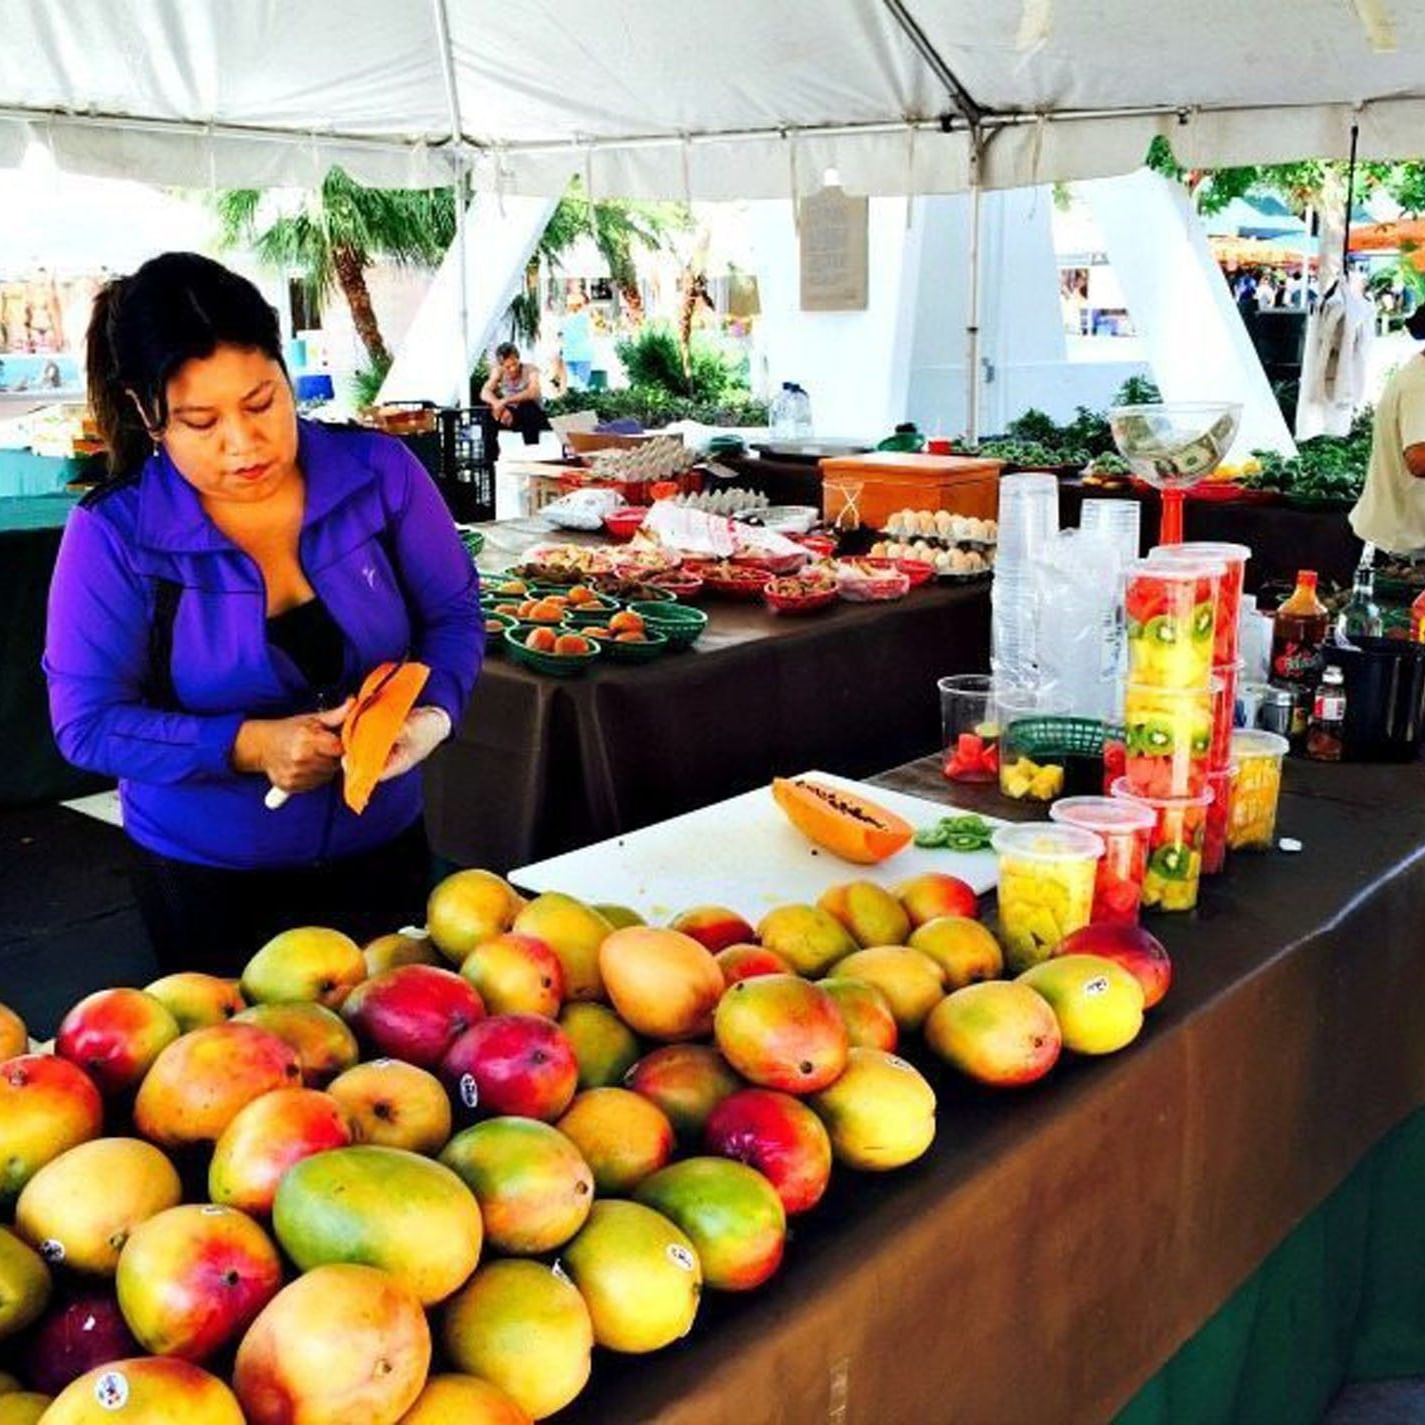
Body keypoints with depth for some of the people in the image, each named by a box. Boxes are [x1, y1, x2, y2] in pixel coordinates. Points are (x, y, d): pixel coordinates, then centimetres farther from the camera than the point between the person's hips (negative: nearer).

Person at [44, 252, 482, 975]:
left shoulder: (380, 473, -11)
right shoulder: (115, 534, -16)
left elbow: (453, 614, -3)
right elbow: (86, 721, -15)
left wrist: (432, 711, -24)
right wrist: (247, 746, -29)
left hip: (382, 852, 3)